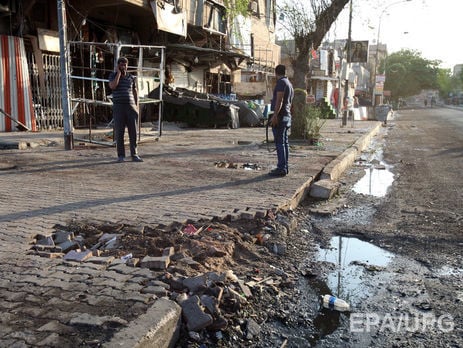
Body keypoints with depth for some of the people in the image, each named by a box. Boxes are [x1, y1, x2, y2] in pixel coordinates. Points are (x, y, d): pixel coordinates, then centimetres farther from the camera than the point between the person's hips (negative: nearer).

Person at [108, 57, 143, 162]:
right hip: (118, 107, -2)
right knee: (119, 132, -2)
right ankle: (121, 156, 5)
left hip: (130, 107, 2)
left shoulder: (132, 77, 10)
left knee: (133, 131, -1)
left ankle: (134, 155, 5)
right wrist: (119, 73, -12)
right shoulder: (113, 75, 3)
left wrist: (137, 106, 5)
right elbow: (112, 86, -17)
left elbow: (135, 92, 14)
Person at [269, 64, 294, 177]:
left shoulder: (281, 82, -9)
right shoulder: (289, 84, 21)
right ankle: (284, 167, 14)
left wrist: (275, 116, -24)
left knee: (280, 143, -11)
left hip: (280, 116, -10)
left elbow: (279, 100, -19)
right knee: (285, 142, 10)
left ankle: (281, 168, -12)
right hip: (287, 116, 10)